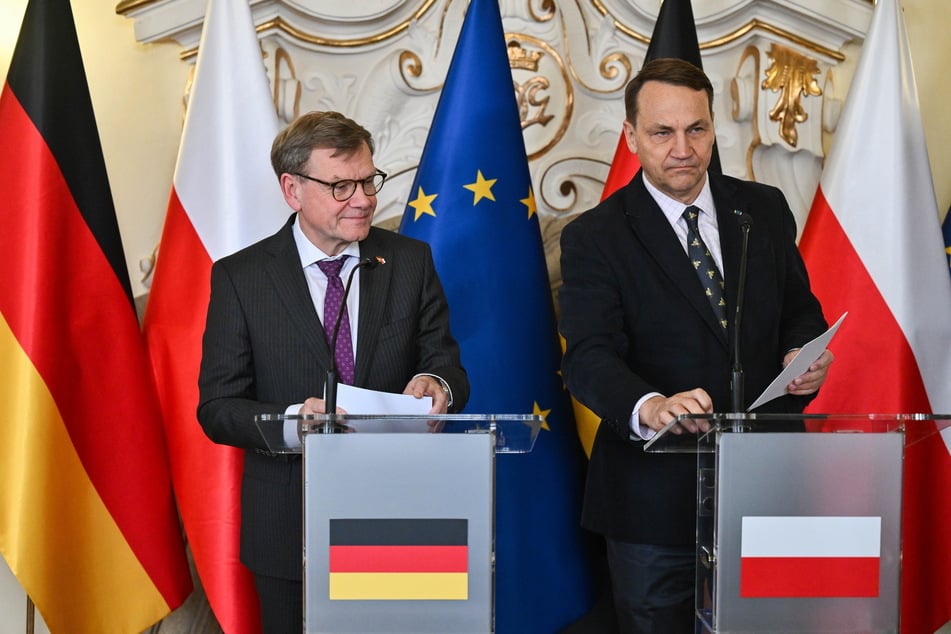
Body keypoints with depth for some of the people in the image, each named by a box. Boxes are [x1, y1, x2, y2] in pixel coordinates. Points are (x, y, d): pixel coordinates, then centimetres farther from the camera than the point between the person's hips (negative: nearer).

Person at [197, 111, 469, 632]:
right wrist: (295, 418, -25)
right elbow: (217, 408, -5)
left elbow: (448, 369, 4)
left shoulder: (412, 262, 3)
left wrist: (437, 385, -21)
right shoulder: (239, 277, -3)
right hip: (290, 531, -1)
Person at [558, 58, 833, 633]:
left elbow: (799, 309, 15)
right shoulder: (595, 238, -6)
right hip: (657, 497, -3)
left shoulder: (765, 210, 7)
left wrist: (806, 352, -10)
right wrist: (650, 407, -39)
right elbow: (589, 358, -18)